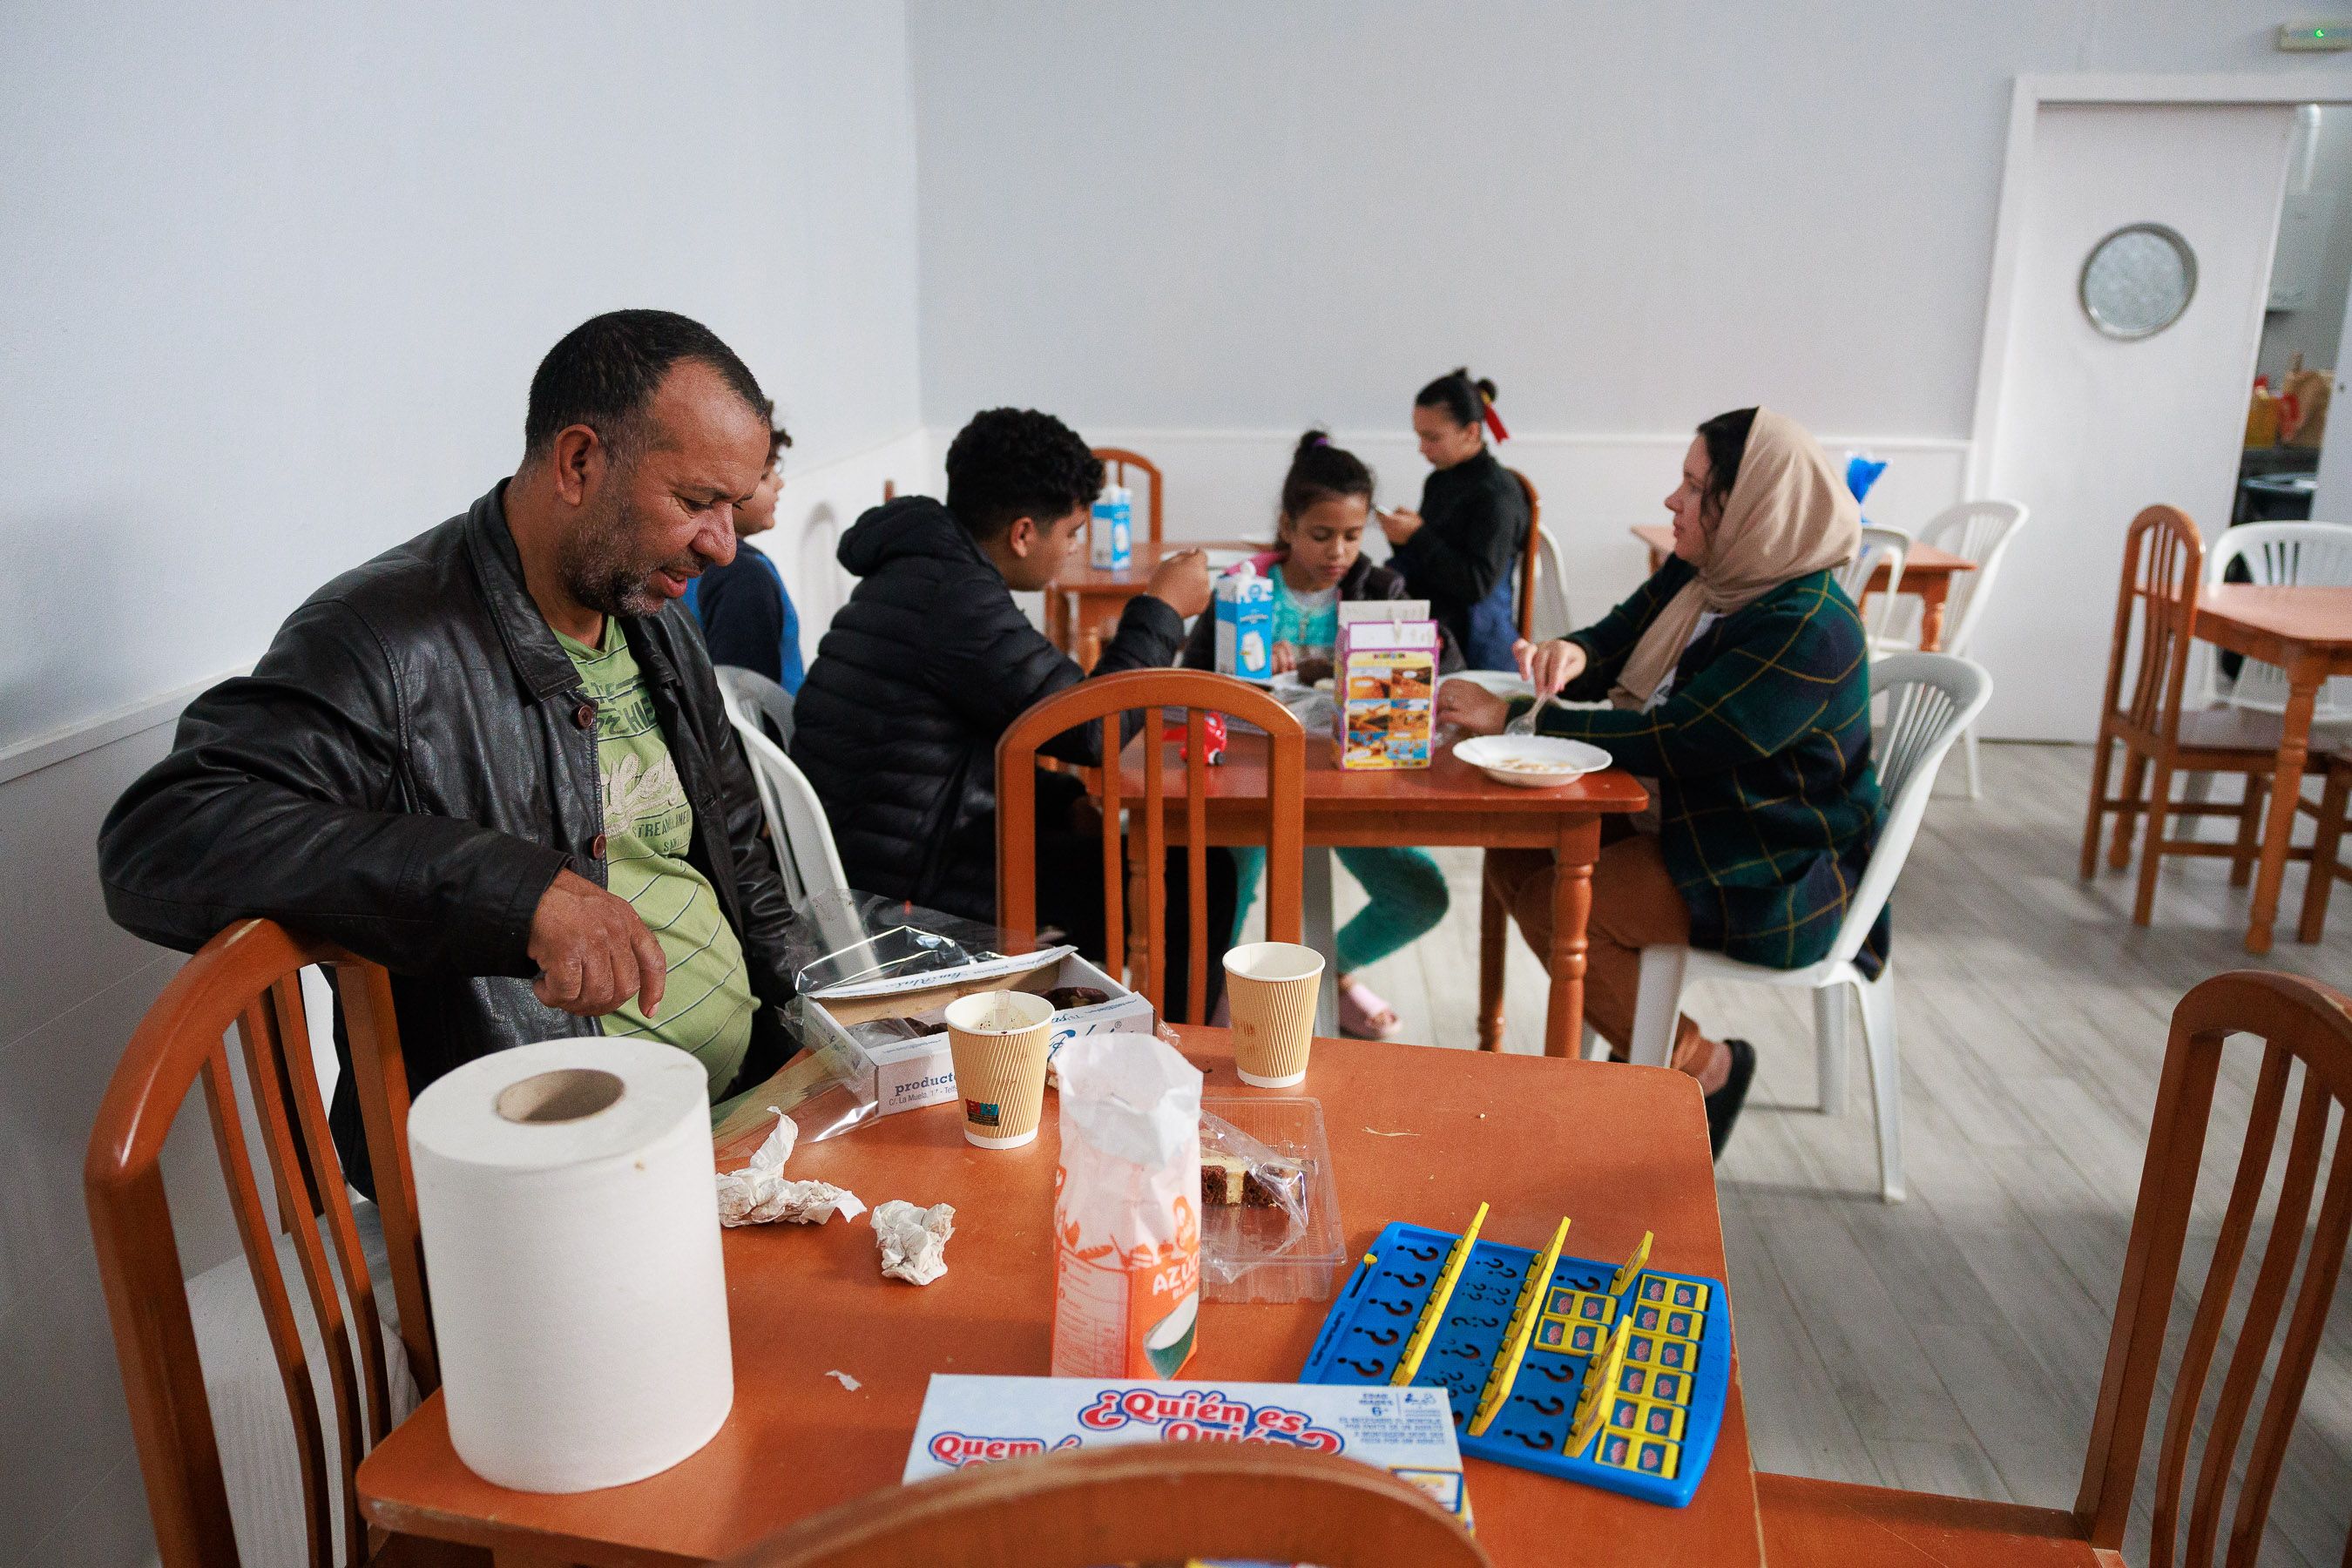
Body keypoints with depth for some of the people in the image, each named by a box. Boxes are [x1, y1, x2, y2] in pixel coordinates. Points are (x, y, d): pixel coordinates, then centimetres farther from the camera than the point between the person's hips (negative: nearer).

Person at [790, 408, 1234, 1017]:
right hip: (911, 883, -11)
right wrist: (1161, 610, -5)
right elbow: (1093, 728, -17)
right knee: (1197, 881, -6)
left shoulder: (915, 574, 12)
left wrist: (1068, 800, 7)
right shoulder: (955, 600, -21)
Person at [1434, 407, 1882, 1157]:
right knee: (1513, 849, -3)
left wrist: (1510, 717, -26)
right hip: (1693, 821, 9)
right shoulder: (1697, 576, 3)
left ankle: (1701, 1067, 0)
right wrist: (1572, 656, -18)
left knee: (1554, 904, -20)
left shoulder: (1808, 629, -25)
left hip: (1781, 883, -9)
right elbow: (1615, 641, 9)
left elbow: (1670, 742, -28)